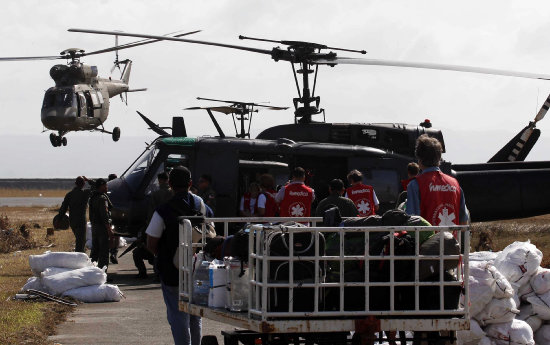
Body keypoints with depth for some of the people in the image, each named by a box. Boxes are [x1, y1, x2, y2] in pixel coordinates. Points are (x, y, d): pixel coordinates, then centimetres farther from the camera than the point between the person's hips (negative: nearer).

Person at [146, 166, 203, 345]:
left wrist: (164, 256, 7)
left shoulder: (162, 212, -17)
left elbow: (151, 246, -11)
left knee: (178, 316, 1)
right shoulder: (199, 204, -2)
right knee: (195, 316, 19)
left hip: (172, 271, -5)